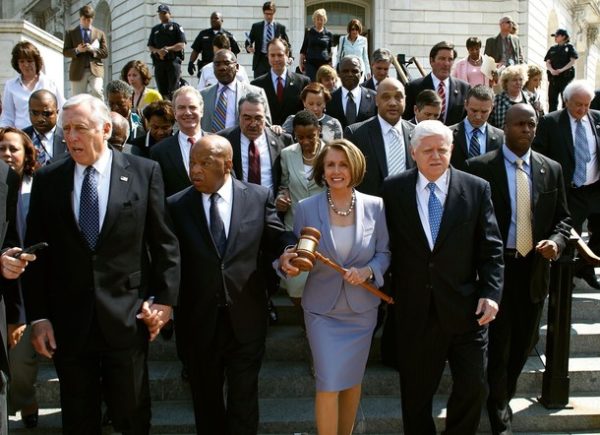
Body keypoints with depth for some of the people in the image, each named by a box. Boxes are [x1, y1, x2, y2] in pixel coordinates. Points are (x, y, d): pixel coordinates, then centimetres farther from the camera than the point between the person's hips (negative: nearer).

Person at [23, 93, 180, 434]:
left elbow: (165, 242, -1)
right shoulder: (47, 180, 2)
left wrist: (165, 299, -5)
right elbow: (36, 251, 3)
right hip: (68, 322, 2)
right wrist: (38, 316, 0)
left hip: (127, 317, -1)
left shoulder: (144, 171, -3)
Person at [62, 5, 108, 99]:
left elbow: (105, 53, 8)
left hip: (95, 69, -1)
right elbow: (65, 52, 7)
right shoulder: (71, 33, 12)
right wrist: (77, 50, -13)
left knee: (97, 91, -28)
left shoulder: (100, 33, 14)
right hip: (78, 71, 1)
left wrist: (93, 49, -11)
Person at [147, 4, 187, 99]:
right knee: (162, 90, 1)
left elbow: (182, 45, -1)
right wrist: (158, 51, -6)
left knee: (173, 90, -10)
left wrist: (168, 49, -13)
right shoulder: (155, 29, 21)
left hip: (173, 60, -4)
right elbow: (150, 47, 16)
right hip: (159, 62, 4)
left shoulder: (176, 27, 8)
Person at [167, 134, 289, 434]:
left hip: (246, 319, -1)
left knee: (244, 399, 14)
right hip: (200, 320, 1)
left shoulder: (259, 197, -3)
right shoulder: (177, 205, -4)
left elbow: (276, 243, 0)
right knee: (206, 399, 20)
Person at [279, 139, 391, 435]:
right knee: (328, 384, -2)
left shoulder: (375, 206, -6)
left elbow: (384, 253, 1)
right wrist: (287, 262, -23)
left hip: (361, 307, 2)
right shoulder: (306, 208, -8)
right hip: (322, 309, -2)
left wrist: (368, 271, -19)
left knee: (353, 379, 16)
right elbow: (297, 256, -1)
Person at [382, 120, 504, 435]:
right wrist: (387, 287, 4)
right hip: (414, 310, 0)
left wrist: (491, 292, -9)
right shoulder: (393, 189, 0)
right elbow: (385, 242, 7)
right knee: (416, 391, 13)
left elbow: (491, 248, -1)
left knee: (474, 386, 7)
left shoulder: (477, 189, -1)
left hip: (465, 307, 0)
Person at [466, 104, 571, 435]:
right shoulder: (480, 167, -7)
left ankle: (502, 393, 42)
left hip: (534, 267, 4)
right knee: (500, 341, 6)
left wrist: (557, 240, -10)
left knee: (525, 340, 17)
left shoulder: (551, 169, 6)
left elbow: (562, 217, 10)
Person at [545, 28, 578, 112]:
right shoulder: (552, 49, 17)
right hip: (553, 77, 4)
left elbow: (573, 61, -4)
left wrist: (562, 70, -17)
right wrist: (551, 70, -11)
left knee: (565, 99, -4)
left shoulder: (569, 47, 5)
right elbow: (547, 62, 10)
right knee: (552, 99, 1)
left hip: (566, 76, -4)